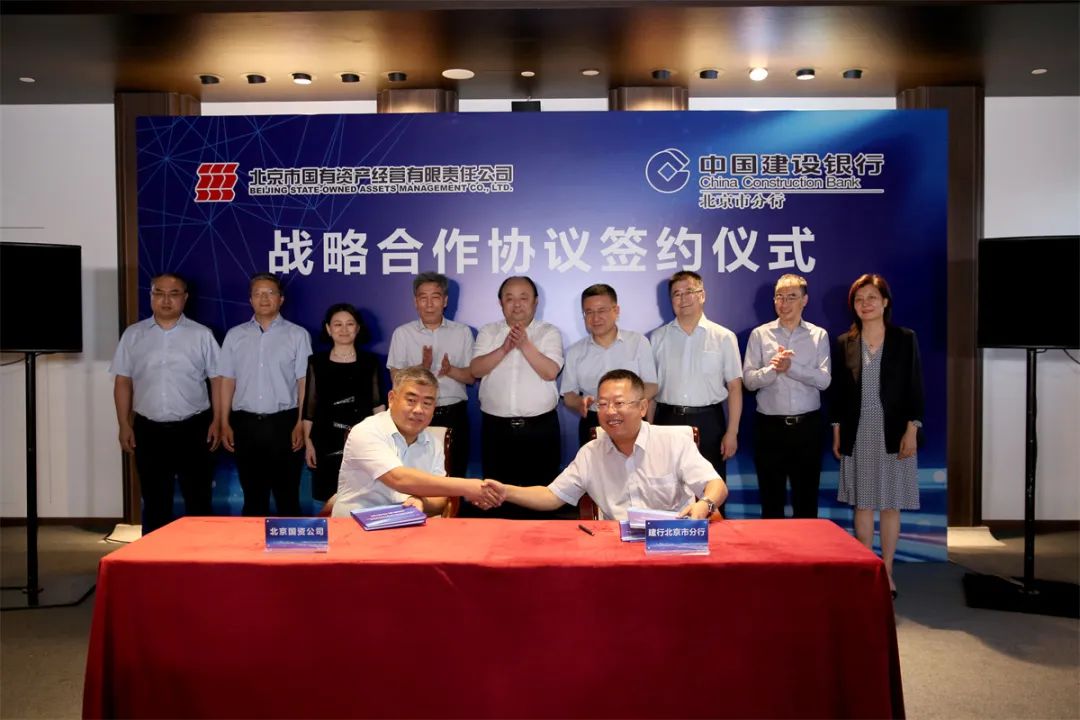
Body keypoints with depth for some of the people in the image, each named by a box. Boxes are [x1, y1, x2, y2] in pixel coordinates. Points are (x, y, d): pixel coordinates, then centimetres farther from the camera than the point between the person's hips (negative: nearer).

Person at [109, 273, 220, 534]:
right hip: (149, 430, 2)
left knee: (198, 501, 5)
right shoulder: (133, 335, 5)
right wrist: (125, 426, 2)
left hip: (193, 429, -1)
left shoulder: (202, 335, 0)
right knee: (154, 502, 11)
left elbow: (218, 380, 1)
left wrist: (217, 422, -6)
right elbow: (122, 383, 7)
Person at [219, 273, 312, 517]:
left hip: (284, 422, -2)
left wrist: (301, 423, -9)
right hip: (246, 423, 3)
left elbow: (304, 382, -3)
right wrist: (225, 423, 3)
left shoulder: (298, 335, 0)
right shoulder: (235, 336, 9)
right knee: (253, 495, 12)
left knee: (287, 494, 4)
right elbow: (227, 381, 8)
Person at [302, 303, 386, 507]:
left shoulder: (370, 362, 6)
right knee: (330, 500, 2)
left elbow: (378, 404, 5)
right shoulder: (316, 362, 5)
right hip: (327, 440, 0)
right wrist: (308, 442, 2)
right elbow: (309, 406, 6)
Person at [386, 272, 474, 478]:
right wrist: (422, 368, -21)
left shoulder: (462, 332, 4)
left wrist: (451, 370, -18)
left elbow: (471, 376, 3)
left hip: (454, 414, 1)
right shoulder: (402, 333, 1)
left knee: (454, 476, 8)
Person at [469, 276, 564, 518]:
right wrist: (505, 348, -16)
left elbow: (550, 372, -12)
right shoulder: (488, 332, 8)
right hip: (496, 427, 2)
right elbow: (476, 370, -5)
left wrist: (525, 344, -17)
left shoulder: (549, 333, 2)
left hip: (540, 427, -1)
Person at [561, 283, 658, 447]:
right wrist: (580, 402, -14)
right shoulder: (574, 352, 7)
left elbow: (651, 386, 0)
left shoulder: (639, 342, 1)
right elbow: (568, 394, 9)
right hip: (592, 426, 1)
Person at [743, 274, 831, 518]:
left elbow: (824, 379, -8)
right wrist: (773, 369, -21)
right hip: (769, 425, 0)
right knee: (771, 499, 9)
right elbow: (748, 379, -5)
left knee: (807, 498, 10)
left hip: (807, 425, 0)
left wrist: (791, 367, -18)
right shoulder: (760, 334, 3)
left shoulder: (818, 335, 4)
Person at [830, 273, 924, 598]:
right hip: (858, 434, 2)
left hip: (893, 432, -1)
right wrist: (836, 433, 5)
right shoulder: (844, 343, 5)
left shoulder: (905, 339, 0)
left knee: (890, 504, 5)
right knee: (862, 504, 6)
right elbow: (837, 392, 7)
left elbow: (915, 388, -1)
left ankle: (886, 571, 17)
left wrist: (911, 431, -8)